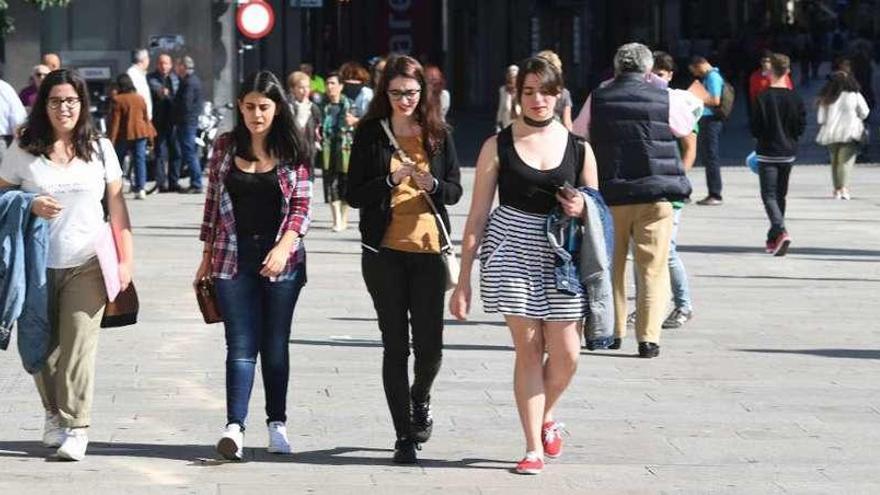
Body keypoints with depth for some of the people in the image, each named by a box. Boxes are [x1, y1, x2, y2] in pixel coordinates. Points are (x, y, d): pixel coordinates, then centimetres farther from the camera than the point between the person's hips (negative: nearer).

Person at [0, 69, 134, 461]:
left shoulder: (99, 149, 6)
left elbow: (117, 207, 7)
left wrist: (126, 258, 2)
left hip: (86, 264, -1)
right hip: (37, 263, 1)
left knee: (78, 346, -10)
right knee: (42, 345, 6)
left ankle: (77, 427, -9)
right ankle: (53, 413, 27)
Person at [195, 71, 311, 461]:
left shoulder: (291, 151, 2)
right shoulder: (225, 147, 5)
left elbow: (302, 206, -1)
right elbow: (213, 202, 10)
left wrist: (283, 246, -17)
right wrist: (207, 257, 9)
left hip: (280, 259, 0)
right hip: (234, 258, 0)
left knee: (276, 345, 7)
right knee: (241, 344, -7)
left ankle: (277, 423, 18)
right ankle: (234, 427, -17)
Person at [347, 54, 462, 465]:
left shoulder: (437, 133, 7)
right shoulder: (370, 133, 2)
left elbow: (455, 192, 9)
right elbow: (353, 195, 0)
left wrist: (431, 184, -12)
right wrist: (391, 180, -15)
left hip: (428, 249, 1)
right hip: (384, 251, -1)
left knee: (429, 346, -1)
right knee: (395, 345, 2)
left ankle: (420, 399, 33)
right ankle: (404, 436, 10)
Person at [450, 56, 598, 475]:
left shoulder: (579, 149, 8)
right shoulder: (498, 147, 3)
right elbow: (477, 216, 4)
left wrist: (583, 210, -8)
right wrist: (463, 280, 1)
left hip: (562, 256, 2)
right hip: (512, 251, -2)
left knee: (566, 354, -2)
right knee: (528, 349, -4)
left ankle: (546, 416, 28)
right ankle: (534, 448, 5)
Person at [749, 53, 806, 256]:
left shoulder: (764, 98, -13)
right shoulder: (795, 98, -2)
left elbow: (755, 127, -9)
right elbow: (802, 125, 3)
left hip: (768, 153, -4)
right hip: (788, 153, 4)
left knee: (769, 195, -4)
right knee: (780, 195, 16)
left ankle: (781, 232, -27)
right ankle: (774, 239, 23)